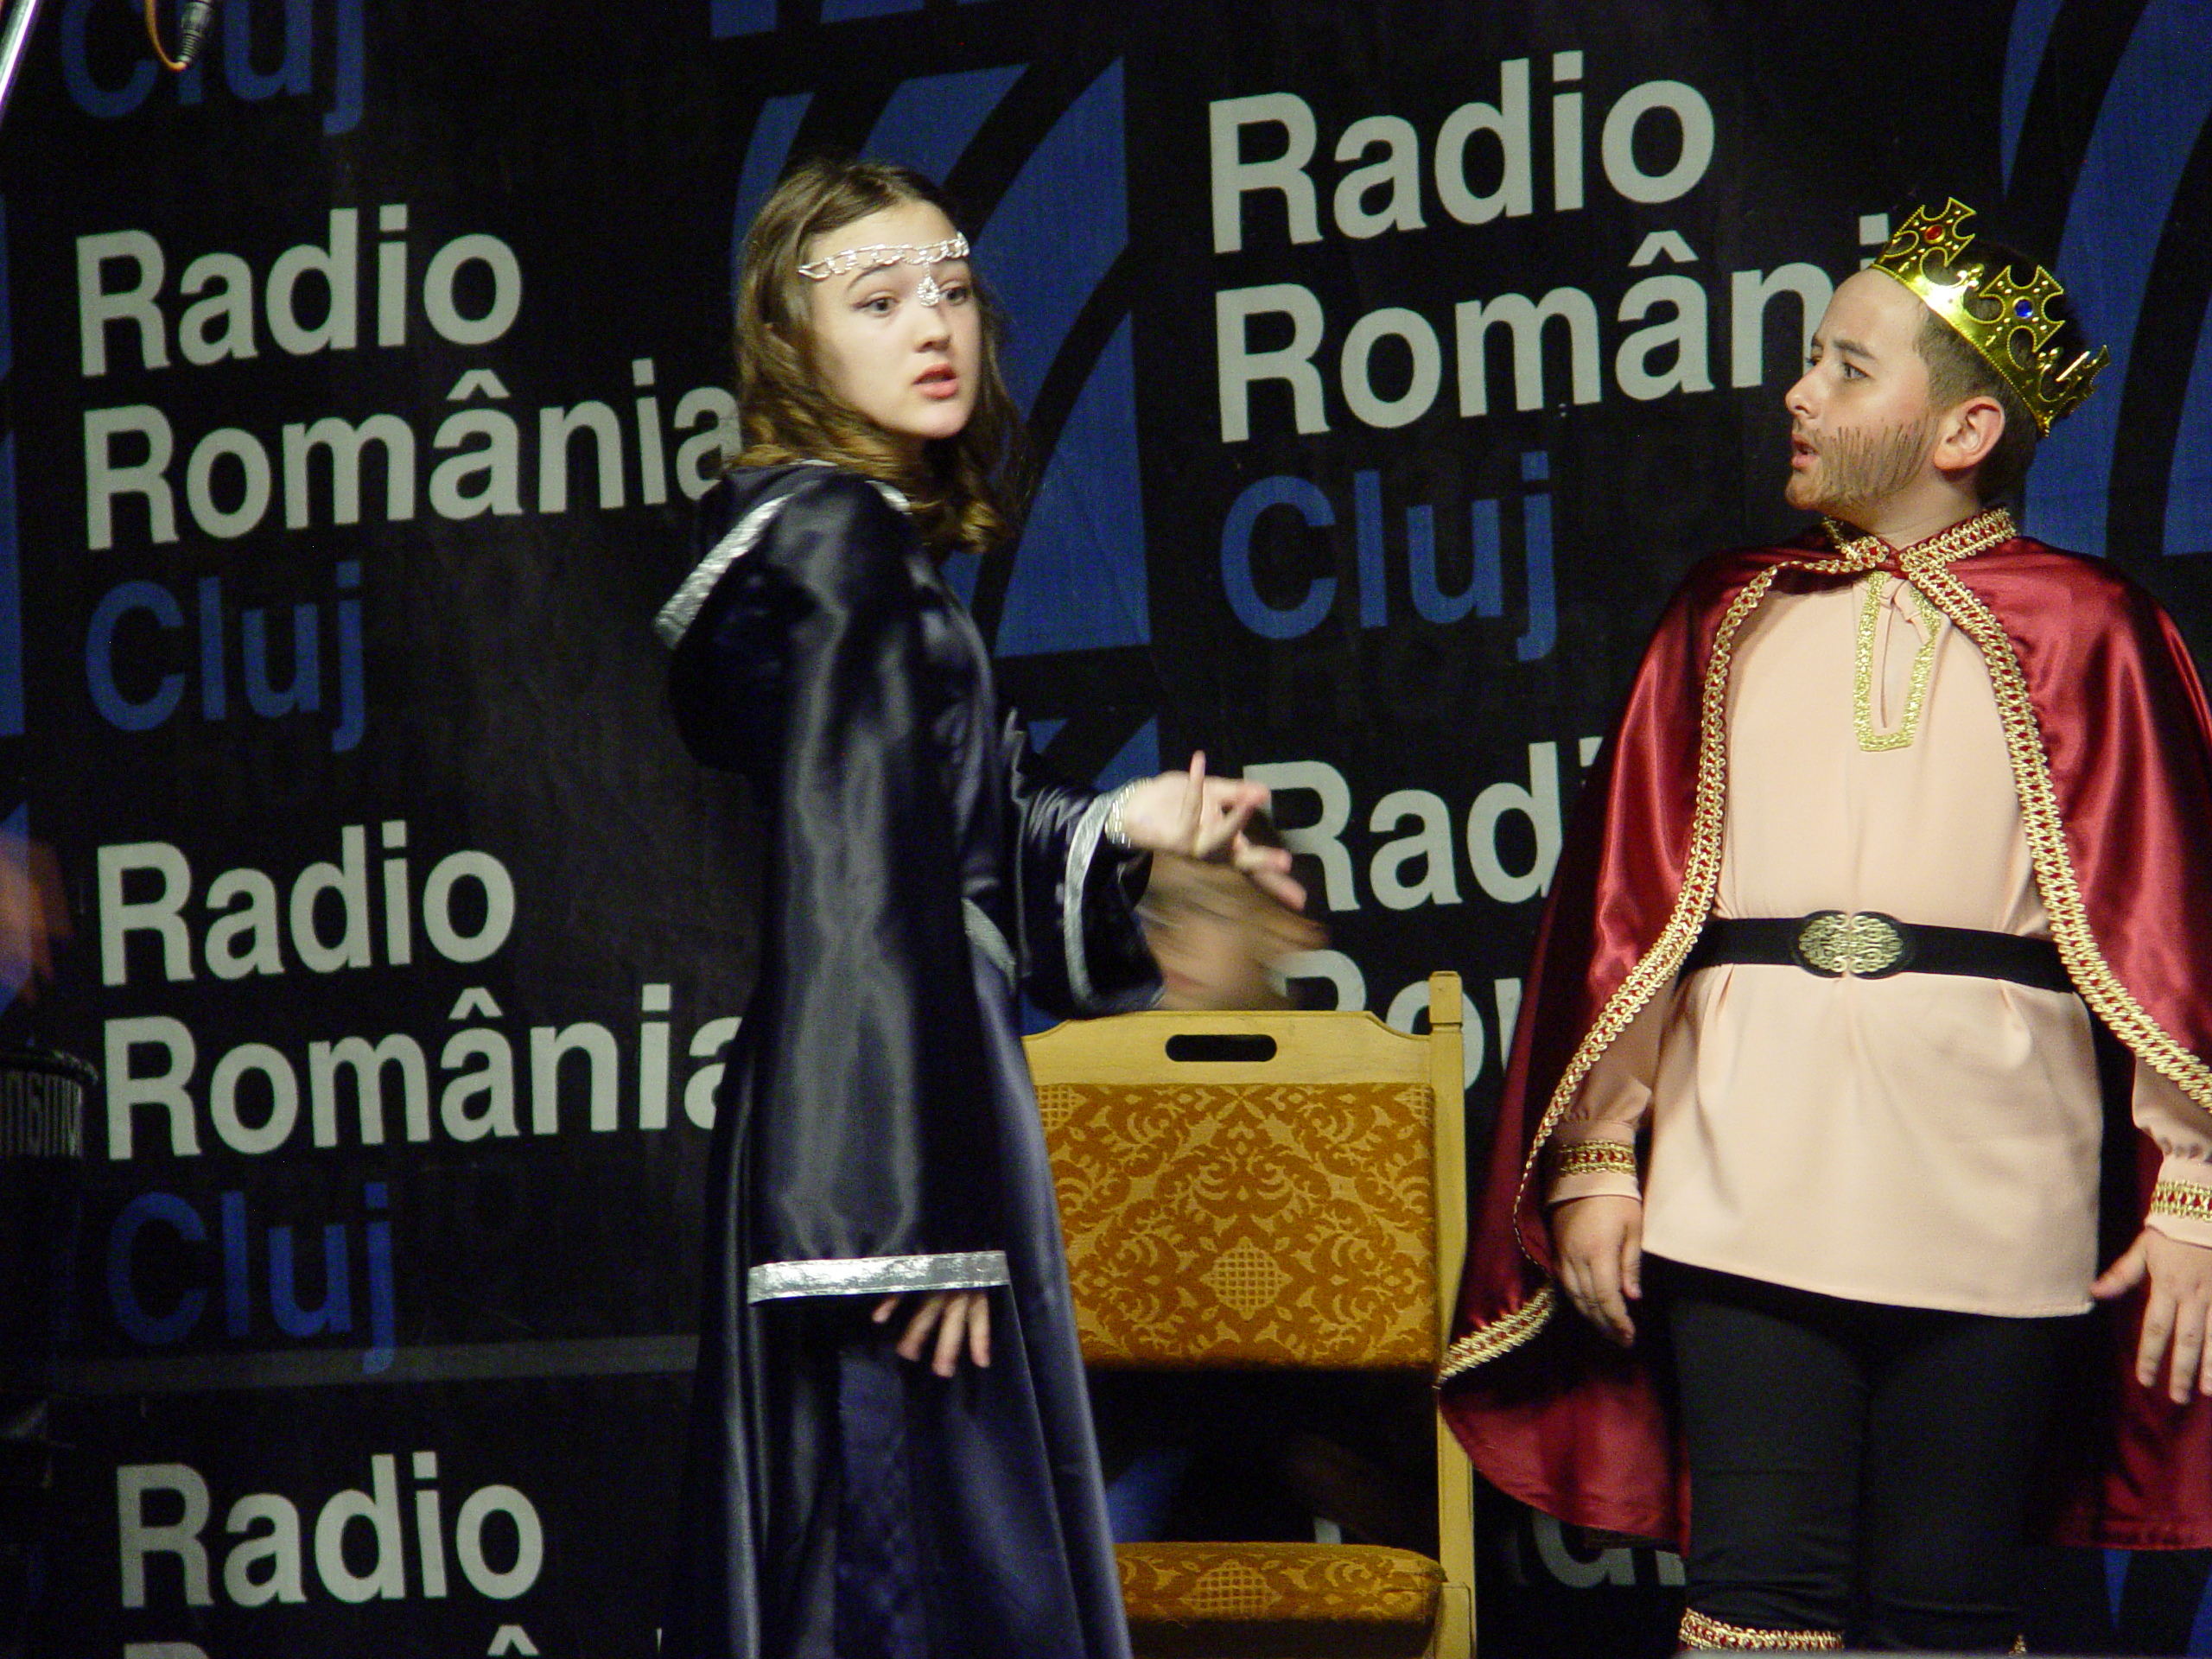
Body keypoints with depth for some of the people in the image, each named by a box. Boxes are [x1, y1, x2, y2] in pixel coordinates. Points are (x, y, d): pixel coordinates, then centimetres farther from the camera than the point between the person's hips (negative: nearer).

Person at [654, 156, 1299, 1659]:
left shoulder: (834, 537, 15)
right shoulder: (841, 540, -14)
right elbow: (859, 898, -20)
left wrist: (1115, 827, 26)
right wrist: (919, 1212, -22)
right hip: (886, 1109, -10)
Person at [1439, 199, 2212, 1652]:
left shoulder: (2078, 635, 2)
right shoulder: (1730, 624, 11)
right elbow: (1627, 902, 11)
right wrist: (1593, 1159, 7)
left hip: (1987, 1214, -2)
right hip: (1743, 1201, 2)